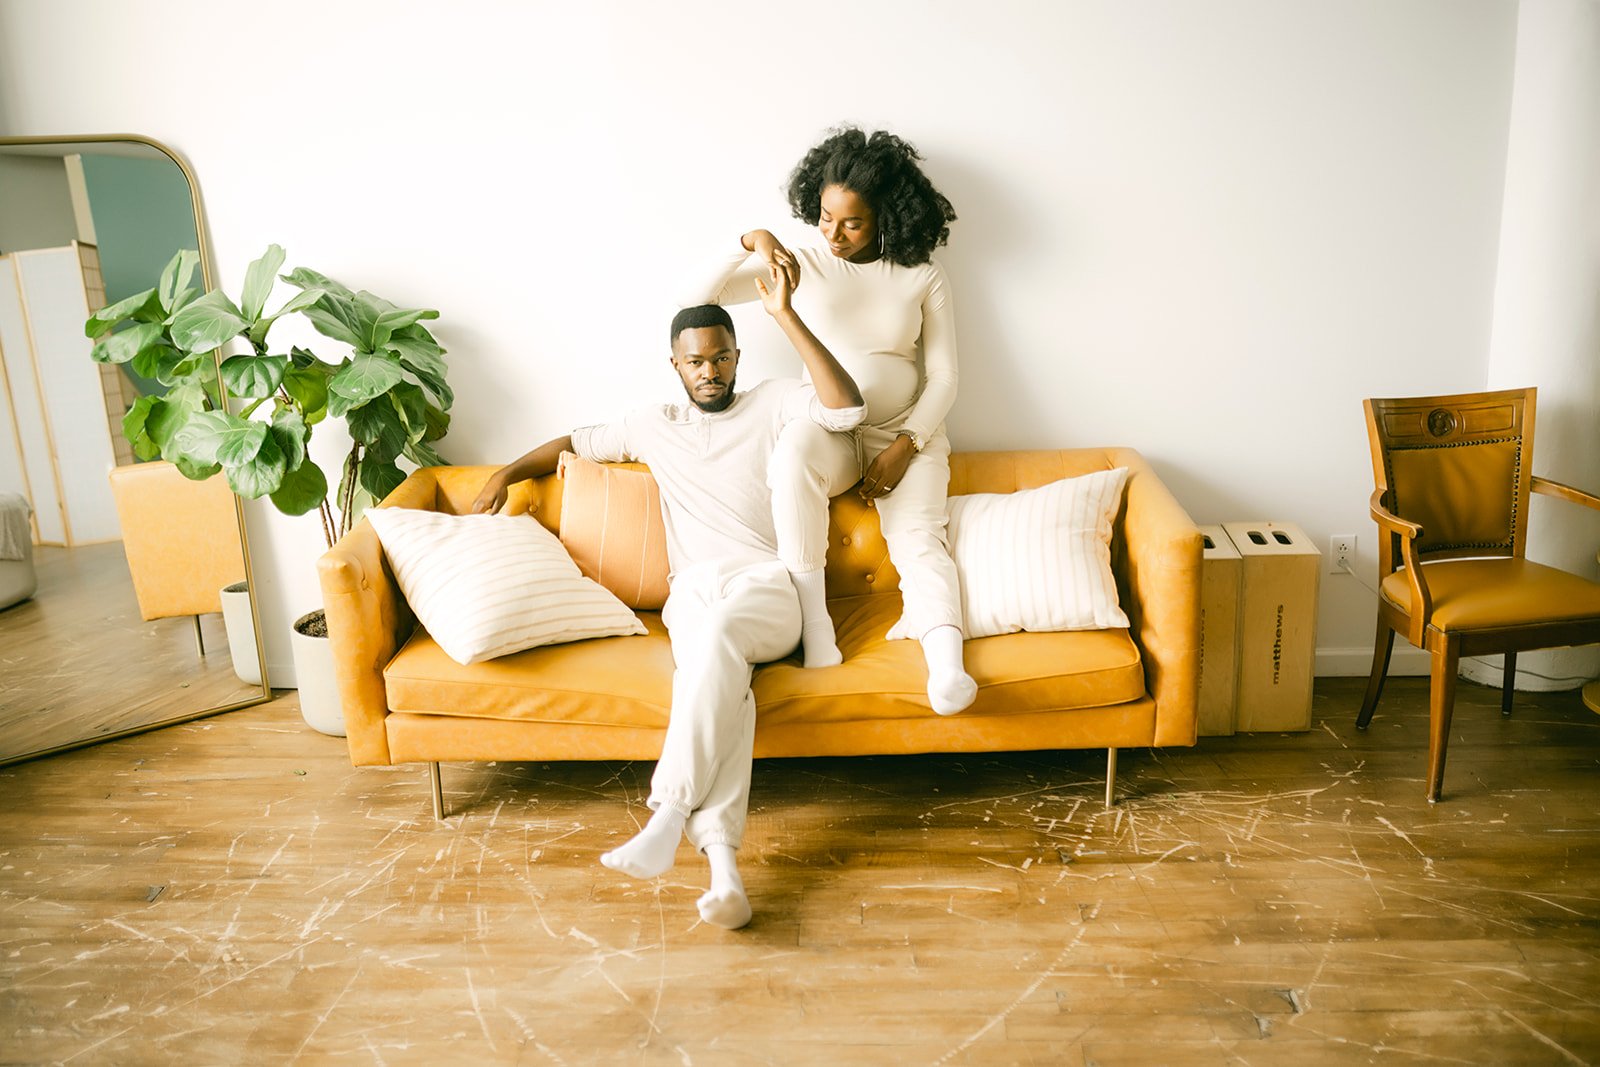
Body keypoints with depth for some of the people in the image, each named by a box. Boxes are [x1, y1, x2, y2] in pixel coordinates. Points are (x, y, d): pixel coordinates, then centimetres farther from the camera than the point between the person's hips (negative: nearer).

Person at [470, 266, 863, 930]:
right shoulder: (654, 427, 26)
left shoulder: (773, 405, 16)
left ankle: (669, 813, -42)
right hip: (693, 590, 2)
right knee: (721, 680, -33)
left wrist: (785, 316, -7)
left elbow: (847, 408, -4)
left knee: (718, 634, -39)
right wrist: (507, 473, 23)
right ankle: (723, 865, -44)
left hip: (767, 584, -1)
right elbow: (576, 442, 38)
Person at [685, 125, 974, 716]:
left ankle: (947, 667, -44)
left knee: (918, 536, -26)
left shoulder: (922, 276, 4)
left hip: (907, 432, 1)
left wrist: (905, 446, -12)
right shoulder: (803, 264, 5)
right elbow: (697, 297, 1)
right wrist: (750, 242, -15)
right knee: (792, 452, -37)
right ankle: (814, 620, -31)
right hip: (829, 429, 0)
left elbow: (943, 376, 3)